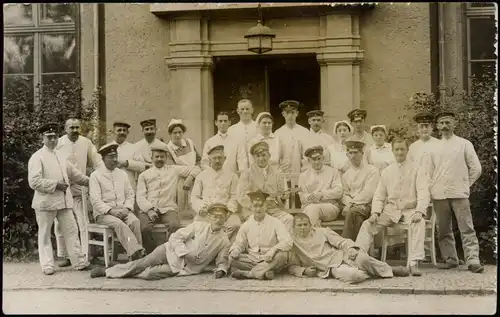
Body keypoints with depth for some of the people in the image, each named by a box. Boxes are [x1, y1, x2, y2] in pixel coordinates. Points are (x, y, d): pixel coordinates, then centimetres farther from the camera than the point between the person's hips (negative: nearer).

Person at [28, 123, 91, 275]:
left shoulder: (61, 156, 14)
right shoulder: (37, 157, -7)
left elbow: (73, 173, 24)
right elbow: (34, 181, -16)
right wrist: (55, 184, -18)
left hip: (64, 200, 6)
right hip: (46, 201, -6)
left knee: (71, 231, 6)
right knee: (45, 234, 4)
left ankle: (79, 262, 12)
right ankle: (47, 265, 12)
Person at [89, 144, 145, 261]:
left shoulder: (122, 174, 17)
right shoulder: (95, 176, 2)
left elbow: (130, 194, 15)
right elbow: (95, 200, -6)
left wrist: (126, 208, -5)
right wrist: (111, 210, -18)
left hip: (122, 211, 4)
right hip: (103, 213, -4)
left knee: (135, 221, -29)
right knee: (119, 224, -35)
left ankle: (137, 254, -32)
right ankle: (136, 252, -45)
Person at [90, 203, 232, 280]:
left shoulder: (224, 241, 0)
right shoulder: (198, 226, -3)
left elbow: (222, 261, 8)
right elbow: (176, 237, -5)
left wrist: (221, 270, -16)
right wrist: (185, 253, -18)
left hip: (186, 268, -1)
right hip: (173, 252, 1)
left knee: (153, 273, -23)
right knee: (143, 263, -15)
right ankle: (107, 270, 2)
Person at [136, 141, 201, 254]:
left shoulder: (174, 170, 19)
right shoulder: (144, 175, 19)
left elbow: (195, 169, 24)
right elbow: (140, 197, 7)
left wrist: (190, 178, 4)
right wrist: (149, 210, -9)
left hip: (168, 209, 0)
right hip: (148, 210, 1)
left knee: (175, 226, -33)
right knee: (144, 228, -31)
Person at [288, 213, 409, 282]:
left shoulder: (321, 232, 10)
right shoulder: (293, 243, 7)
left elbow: (341, 241, 6)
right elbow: (292, 267, 11)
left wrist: (351, 248, -15)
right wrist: (304, 270, -9)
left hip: (342, 255, 2)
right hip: (332, 267, -2)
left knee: (363, 259, -31)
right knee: (352, 275, -35)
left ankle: (389, 270, -5)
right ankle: (370, 273, -4)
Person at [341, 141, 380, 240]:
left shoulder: (372, 170, 2)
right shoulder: (346, 174, 20)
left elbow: (368, 193, -8)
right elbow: (345, 194, 14)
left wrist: (352, 203, -14)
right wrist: (348, 203, -9)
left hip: (367, 206, -3)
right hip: (351, 206, 4)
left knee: (352, 211, -34)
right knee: (356, 217, -32)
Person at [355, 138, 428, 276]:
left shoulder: (417, 170, 4)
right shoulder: (386, 171, 14)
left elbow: (423, 193, -6)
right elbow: (379, 195, 12)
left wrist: (419, 211, -24)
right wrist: (375, 212, -7)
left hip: (410, 210, -3)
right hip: (390, 210, 3)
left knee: (419, 223, -36)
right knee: (367, 225, -17)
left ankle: (414, 264, -39)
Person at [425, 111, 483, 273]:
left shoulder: (464, 144, 4)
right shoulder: (434, 147, 10)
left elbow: (476, 168, 5)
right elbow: (428, 172, 12)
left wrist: (465, 184, 6)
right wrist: (432, 189, 4)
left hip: (459, 194, -3)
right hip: (439, 195, 3)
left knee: (467, 229, -7)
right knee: (444, 231, 6)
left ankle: (473, 260, -8)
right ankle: (450, 259, 14)